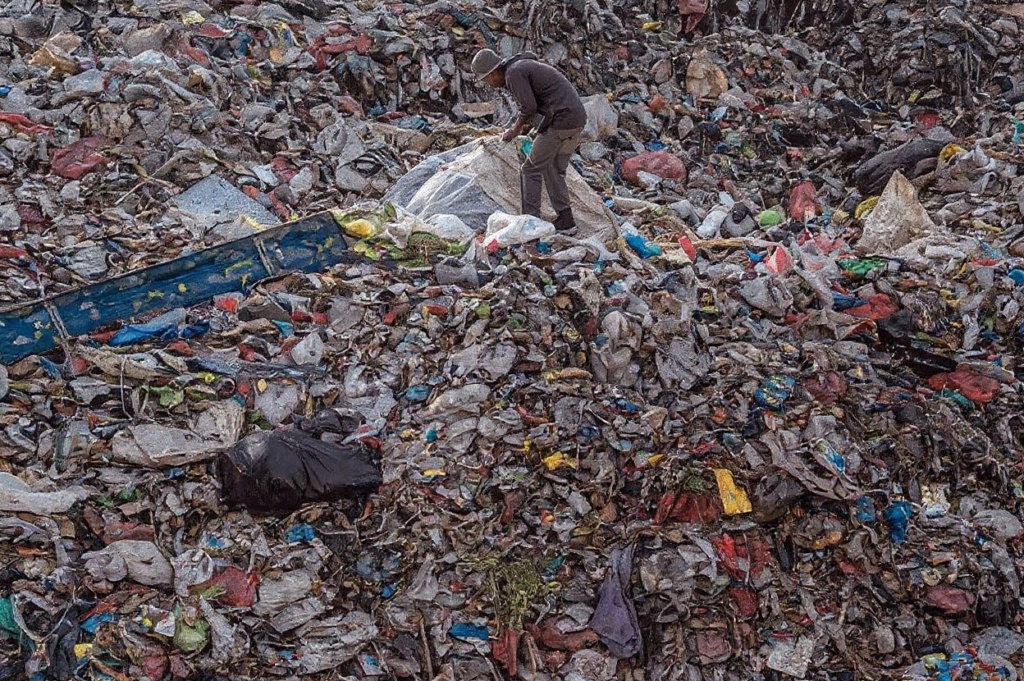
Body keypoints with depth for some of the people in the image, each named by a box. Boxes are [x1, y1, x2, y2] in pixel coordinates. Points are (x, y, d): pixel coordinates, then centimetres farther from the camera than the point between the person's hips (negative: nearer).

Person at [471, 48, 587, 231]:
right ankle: (565, 218, 17)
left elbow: (529, 107, -15)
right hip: (577, 116, 10)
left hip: (561, 120, -9)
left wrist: (514, 130, -1)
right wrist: (526, 127, 18)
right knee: (553, 170, 18)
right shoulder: (524, 66, 22)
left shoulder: (513, 72, -8)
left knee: (531, 169, -1)